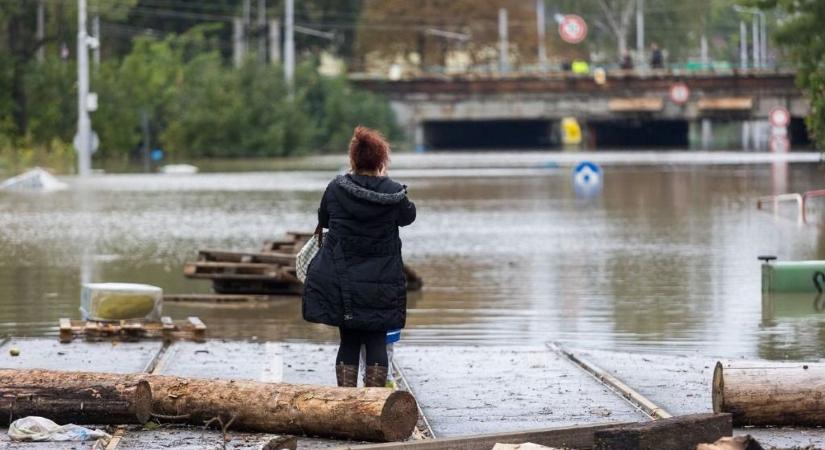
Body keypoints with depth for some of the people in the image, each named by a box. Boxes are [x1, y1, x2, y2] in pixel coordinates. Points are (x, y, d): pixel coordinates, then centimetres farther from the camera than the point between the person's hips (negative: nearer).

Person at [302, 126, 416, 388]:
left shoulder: (336, 189, -6)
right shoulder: (394, 193, -7)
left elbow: (323, 220, 9)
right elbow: (408, 216, 13)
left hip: (341, 281, 1)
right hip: (382, 283, -1)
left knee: (348, 341, 10)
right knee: (377, 341, 6)